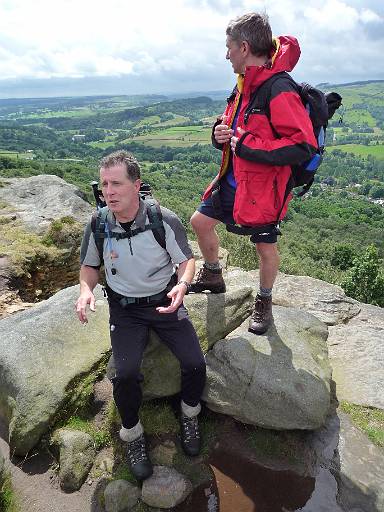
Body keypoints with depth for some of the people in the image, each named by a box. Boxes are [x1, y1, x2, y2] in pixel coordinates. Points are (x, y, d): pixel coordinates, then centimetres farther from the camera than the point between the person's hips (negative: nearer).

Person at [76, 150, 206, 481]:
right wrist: (86, 290, -13)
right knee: (126, 374, -19)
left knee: (195, 364, -13)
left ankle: (189, 415, 22)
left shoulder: (164, 220, -15)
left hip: (165, 301, 0)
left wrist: (182, 284, -25)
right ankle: (132, 434, 14)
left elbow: (187, 260, -4)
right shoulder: (98, 226, -9)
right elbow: (90, 265, 8)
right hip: (125, 309, 1)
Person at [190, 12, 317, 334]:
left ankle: (264, 302, 32)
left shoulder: (279, 91, -20)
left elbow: (304, 147, -26)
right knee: (200, 221, 13)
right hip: (233, 181, 9)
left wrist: (249, 145, -23)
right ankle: (213, 276, 36)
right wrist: (221, 133, -4)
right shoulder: (245, 85, 8)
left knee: (266, 247, 7)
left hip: (263, 189, -8)